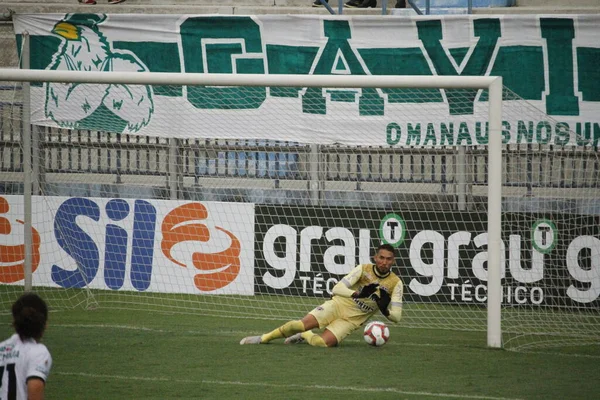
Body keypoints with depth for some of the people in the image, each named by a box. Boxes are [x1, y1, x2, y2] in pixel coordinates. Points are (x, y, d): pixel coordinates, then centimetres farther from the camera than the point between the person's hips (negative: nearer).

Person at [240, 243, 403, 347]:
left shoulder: (395, 284, -6)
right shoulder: (363, 269, -6)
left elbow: (396, 316, -5)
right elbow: (337, 288, -12)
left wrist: (385, 310, -29)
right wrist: (357, 294, -30)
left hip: (351, 320, 0)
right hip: (338, 304, 0)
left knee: (322, 343, -27)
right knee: (301, 324, -23)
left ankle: (304, 336, 7)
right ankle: (264, 338, -1)